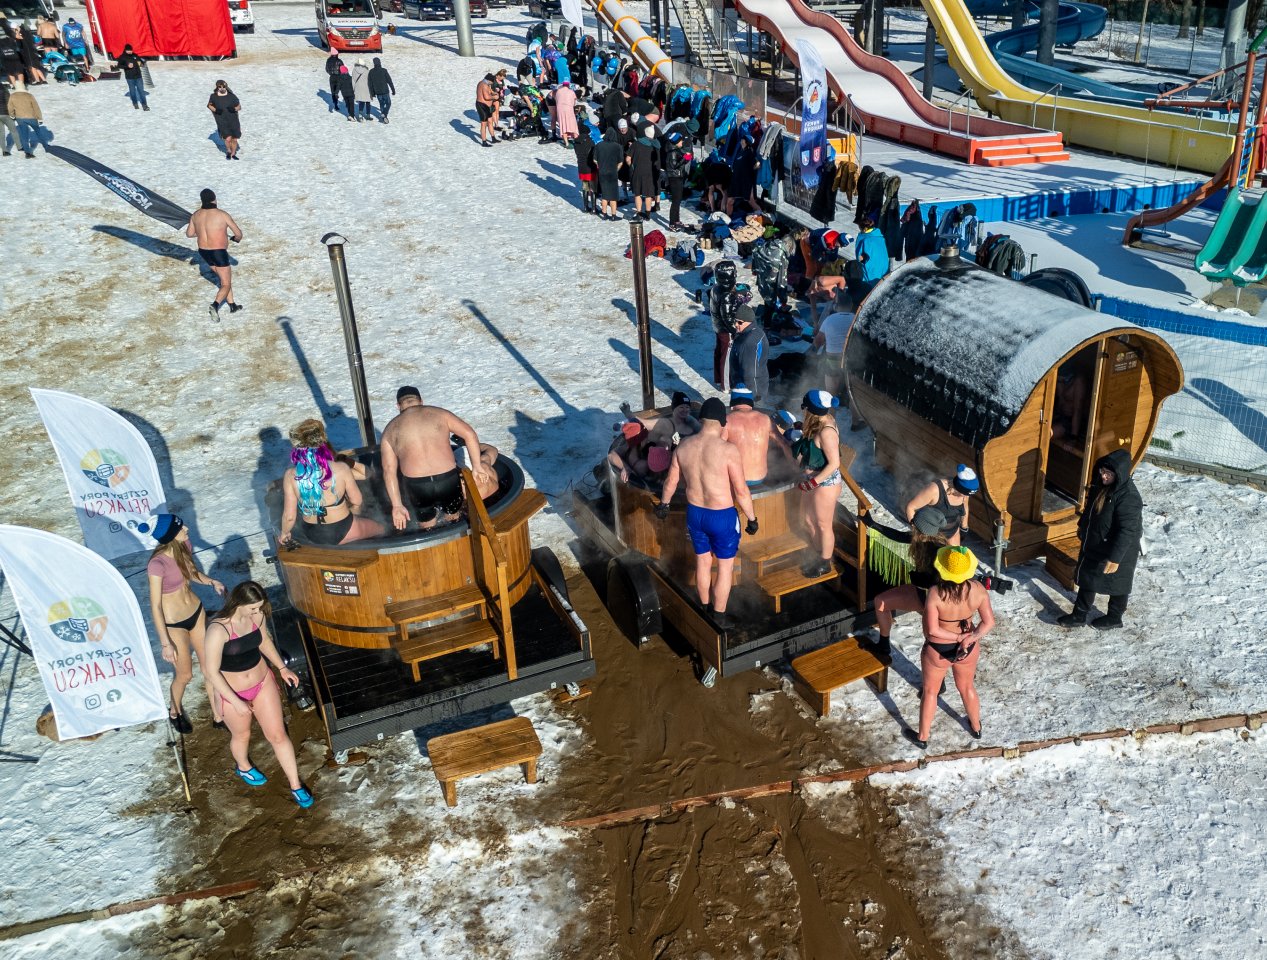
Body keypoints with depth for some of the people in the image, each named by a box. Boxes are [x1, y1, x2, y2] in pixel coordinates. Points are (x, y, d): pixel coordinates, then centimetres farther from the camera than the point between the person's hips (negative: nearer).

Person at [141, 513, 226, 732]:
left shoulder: (184, 545, -12)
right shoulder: (157, 564, -32)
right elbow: (155, 606, -25)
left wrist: (212, 582, -10)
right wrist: (165, 643, -22)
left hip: (196, 611, 6)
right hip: (173, 623, -6)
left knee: (209, 664, 17)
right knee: (185, 674, 14)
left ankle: (217, 713, 36)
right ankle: (175, 712, 46)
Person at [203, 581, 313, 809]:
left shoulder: (257, 616, -15)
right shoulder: (218, 630, -33)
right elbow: (212, 671, -25)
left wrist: (282, 667, 3)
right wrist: (236, 702, -25)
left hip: (263, 682, 4)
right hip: (232, 693, -4)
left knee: (278, 735, 10)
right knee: (242, 736, 24)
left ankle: (296, 786, 25)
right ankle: (243, 767, 58)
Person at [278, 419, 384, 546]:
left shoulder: (290, 476, -21)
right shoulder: (341, 469, -24)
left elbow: (289, 516, -14)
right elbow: (357, 501, -9)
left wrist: (284, 533, 7)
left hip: (312, 535, 3)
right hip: (342, 531, -3)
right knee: (380, 529, 27)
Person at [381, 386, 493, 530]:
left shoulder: (391, 429, 11)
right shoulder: (439, 413, 11)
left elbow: (389, 471, 5)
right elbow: (469, 434, 1)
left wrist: (397, 506, 6)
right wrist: (477, 466, 5)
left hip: (417, 486, 0)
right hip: (448, 479, 0)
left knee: (428, 531, 20)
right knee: (455, 523, 23)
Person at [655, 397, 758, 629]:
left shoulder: (683, 446, -7)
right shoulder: (727, 450, -23)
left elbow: (671, 481, 7)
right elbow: (741, 491, -21)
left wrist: (663, 504, 24)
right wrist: (752, 518, -8)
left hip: (694, 513, 5)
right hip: (723, 517, -5)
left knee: (702, 562, 23)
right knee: (725, 567, 14)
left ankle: (705, 609, 40)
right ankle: (719, 616, 26)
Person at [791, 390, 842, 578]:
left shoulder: (826, 432, -29)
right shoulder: (819, 423, -2)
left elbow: (834, 463, -26)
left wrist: (813, 483, -24)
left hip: (825, 483, -9)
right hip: (813, 480, 9)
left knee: (823, 525, 9)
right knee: (809, 520, 22)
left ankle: (825, 564, 28)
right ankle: (818, 556, 42)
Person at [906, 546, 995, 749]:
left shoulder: (935, 593, -31)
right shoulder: (978, 589, -20)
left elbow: (931, 630, -29)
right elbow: (989, 622, -13)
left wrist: (958, 636, -17)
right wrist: (970, 638, -19)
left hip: (938, 651, -3)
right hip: (969, 649, 3)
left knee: (930, 691, 21)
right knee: (967, 687, 30)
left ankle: (922, 737, 39)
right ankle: (976, 728, 54)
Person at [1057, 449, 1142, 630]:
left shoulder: (1128, 497, -30)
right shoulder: (1100, 485, -4)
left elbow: (1127, 531, -29)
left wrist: (1115, 557, -28)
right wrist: (1082, 528, 25)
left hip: (1116, 552, -8)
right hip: (1093, 546, 8)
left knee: (1117, 584, 14)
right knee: (1086, 579, 19)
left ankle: (1114, 618, 34)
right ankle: (1079, 615, 34)